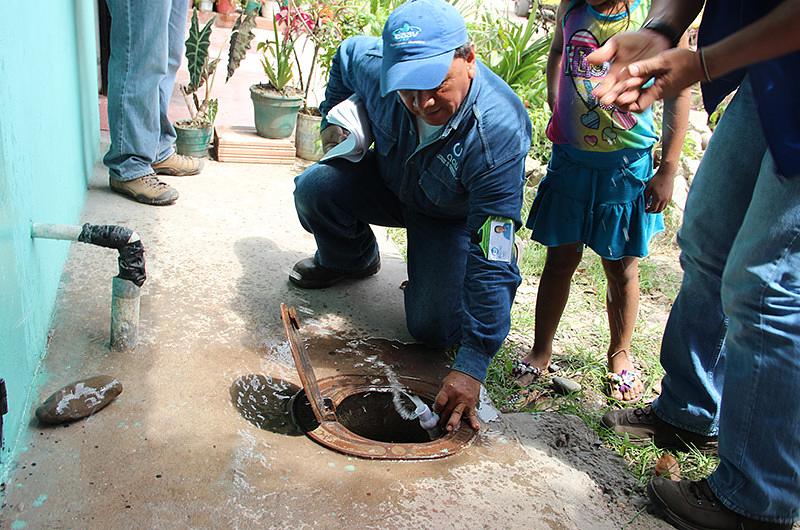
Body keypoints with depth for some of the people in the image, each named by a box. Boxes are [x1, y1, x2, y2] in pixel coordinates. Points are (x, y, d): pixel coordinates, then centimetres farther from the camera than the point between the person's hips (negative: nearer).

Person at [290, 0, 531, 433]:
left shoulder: (499, 131, -40)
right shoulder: (372, 64, -27)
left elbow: (492, 257, -40)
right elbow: (346, 53, 3)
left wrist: (472, 365, -41)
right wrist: (333, 119, 1)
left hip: (455, 217, -4)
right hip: (390, 183, 4)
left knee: (434, 330, -18)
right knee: (315, 188, -23)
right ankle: (353, 259, 11)